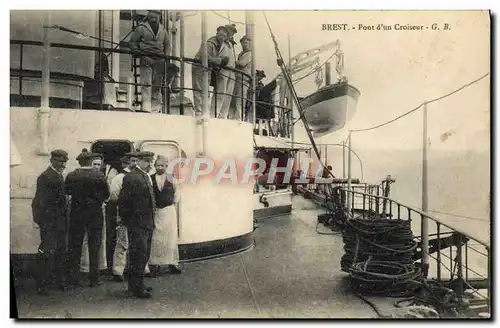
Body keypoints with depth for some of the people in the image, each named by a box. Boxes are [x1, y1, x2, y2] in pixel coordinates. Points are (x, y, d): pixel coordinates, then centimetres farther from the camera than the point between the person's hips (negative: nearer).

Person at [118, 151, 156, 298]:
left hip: (148, 223, 9)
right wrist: (126, 220, -11)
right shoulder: (131, 177, -13)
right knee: (139, 254, -6)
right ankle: (137, 287, 3)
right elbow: (123, 201, -15)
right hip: (137, 224, -9)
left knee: (144, 255, 15)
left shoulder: (147, 177, 16)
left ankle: (136, 284, 27)